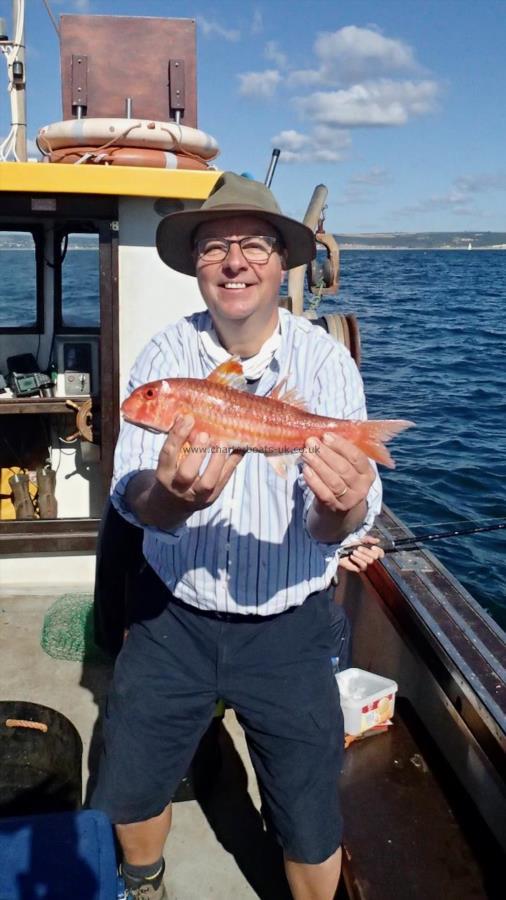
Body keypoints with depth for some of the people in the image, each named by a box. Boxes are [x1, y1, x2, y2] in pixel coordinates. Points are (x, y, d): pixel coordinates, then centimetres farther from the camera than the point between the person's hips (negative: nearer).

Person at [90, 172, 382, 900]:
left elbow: (335, 525, -20)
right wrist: (171, 494, -42)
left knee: (312, 827, 11)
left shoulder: (326, 361, -14)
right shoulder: (165, 355, -10)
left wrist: (343, 509, -44)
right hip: (172, 614, 2)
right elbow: (131, 493, -19)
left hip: (288, 627, -1)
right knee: (131, 791, 18)